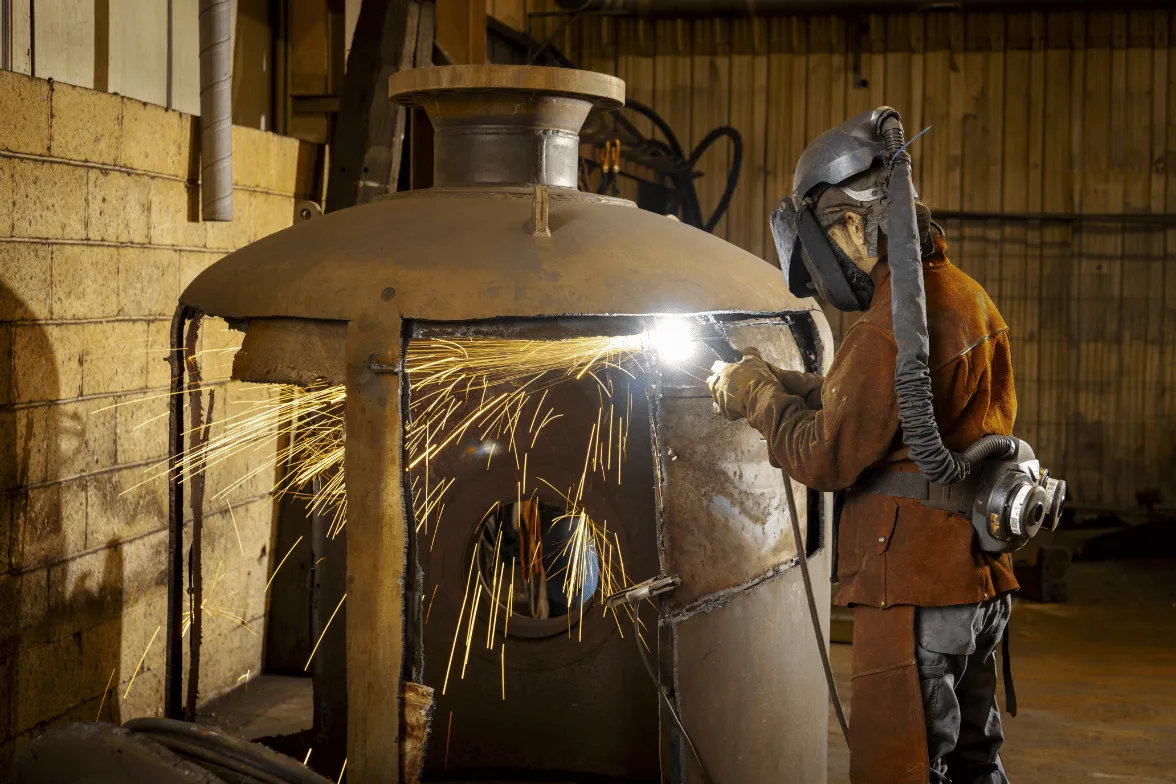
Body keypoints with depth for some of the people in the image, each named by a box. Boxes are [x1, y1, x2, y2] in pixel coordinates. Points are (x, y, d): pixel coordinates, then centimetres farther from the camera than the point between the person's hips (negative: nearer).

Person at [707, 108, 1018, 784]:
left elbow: (829, 458, -16)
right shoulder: (964, 295, 12)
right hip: (981, 581, 10)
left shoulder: (895, 324, -20)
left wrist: (758, 395, -1)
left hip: (918, 593, -10)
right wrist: (789, 386, 11)